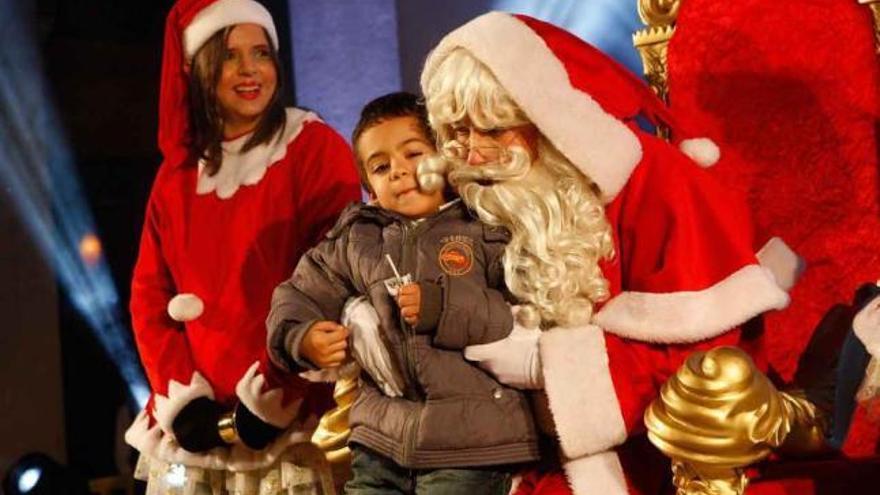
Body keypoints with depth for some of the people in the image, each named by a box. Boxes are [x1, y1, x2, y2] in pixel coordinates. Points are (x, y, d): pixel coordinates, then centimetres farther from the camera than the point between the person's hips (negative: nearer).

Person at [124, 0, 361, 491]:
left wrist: (273, 404, -14)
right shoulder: (177, 173, 11)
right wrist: (183, 404, -5)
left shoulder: (317, 149, -3)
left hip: (296, 418, -4)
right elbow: (149, 296, 8)